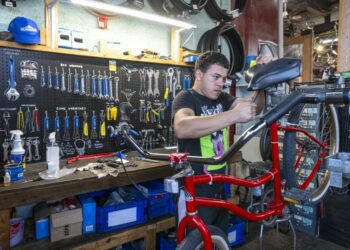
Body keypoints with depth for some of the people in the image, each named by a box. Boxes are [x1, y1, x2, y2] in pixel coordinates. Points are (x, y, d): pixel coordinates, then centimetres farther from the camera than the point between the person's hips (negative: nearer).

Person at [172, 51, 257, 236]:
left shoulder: (222, 98, 6)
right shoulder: (186, 98, -15)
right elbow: (181, 128, -37)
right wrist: (234, 115, -42)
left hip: (219, 187, 7)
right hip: (195, 191, -7)